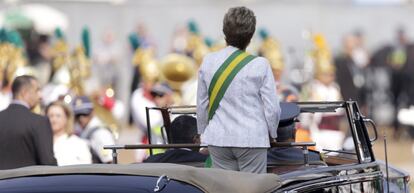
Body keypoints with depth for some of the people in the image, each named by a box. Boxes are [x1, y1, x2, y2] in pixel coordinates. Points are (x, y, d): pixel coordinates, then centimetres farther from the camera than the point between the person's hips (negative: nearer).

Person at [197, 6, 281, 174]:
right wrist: (272, 133, 13)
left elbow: (202, 104, 9)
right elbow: (272, 107, -5)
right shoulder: (260, 65, -9)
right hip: (252, 138, -3)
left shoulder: (208, 62, 1)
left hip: (218, 139, 3)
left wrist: (203, 134, 23)